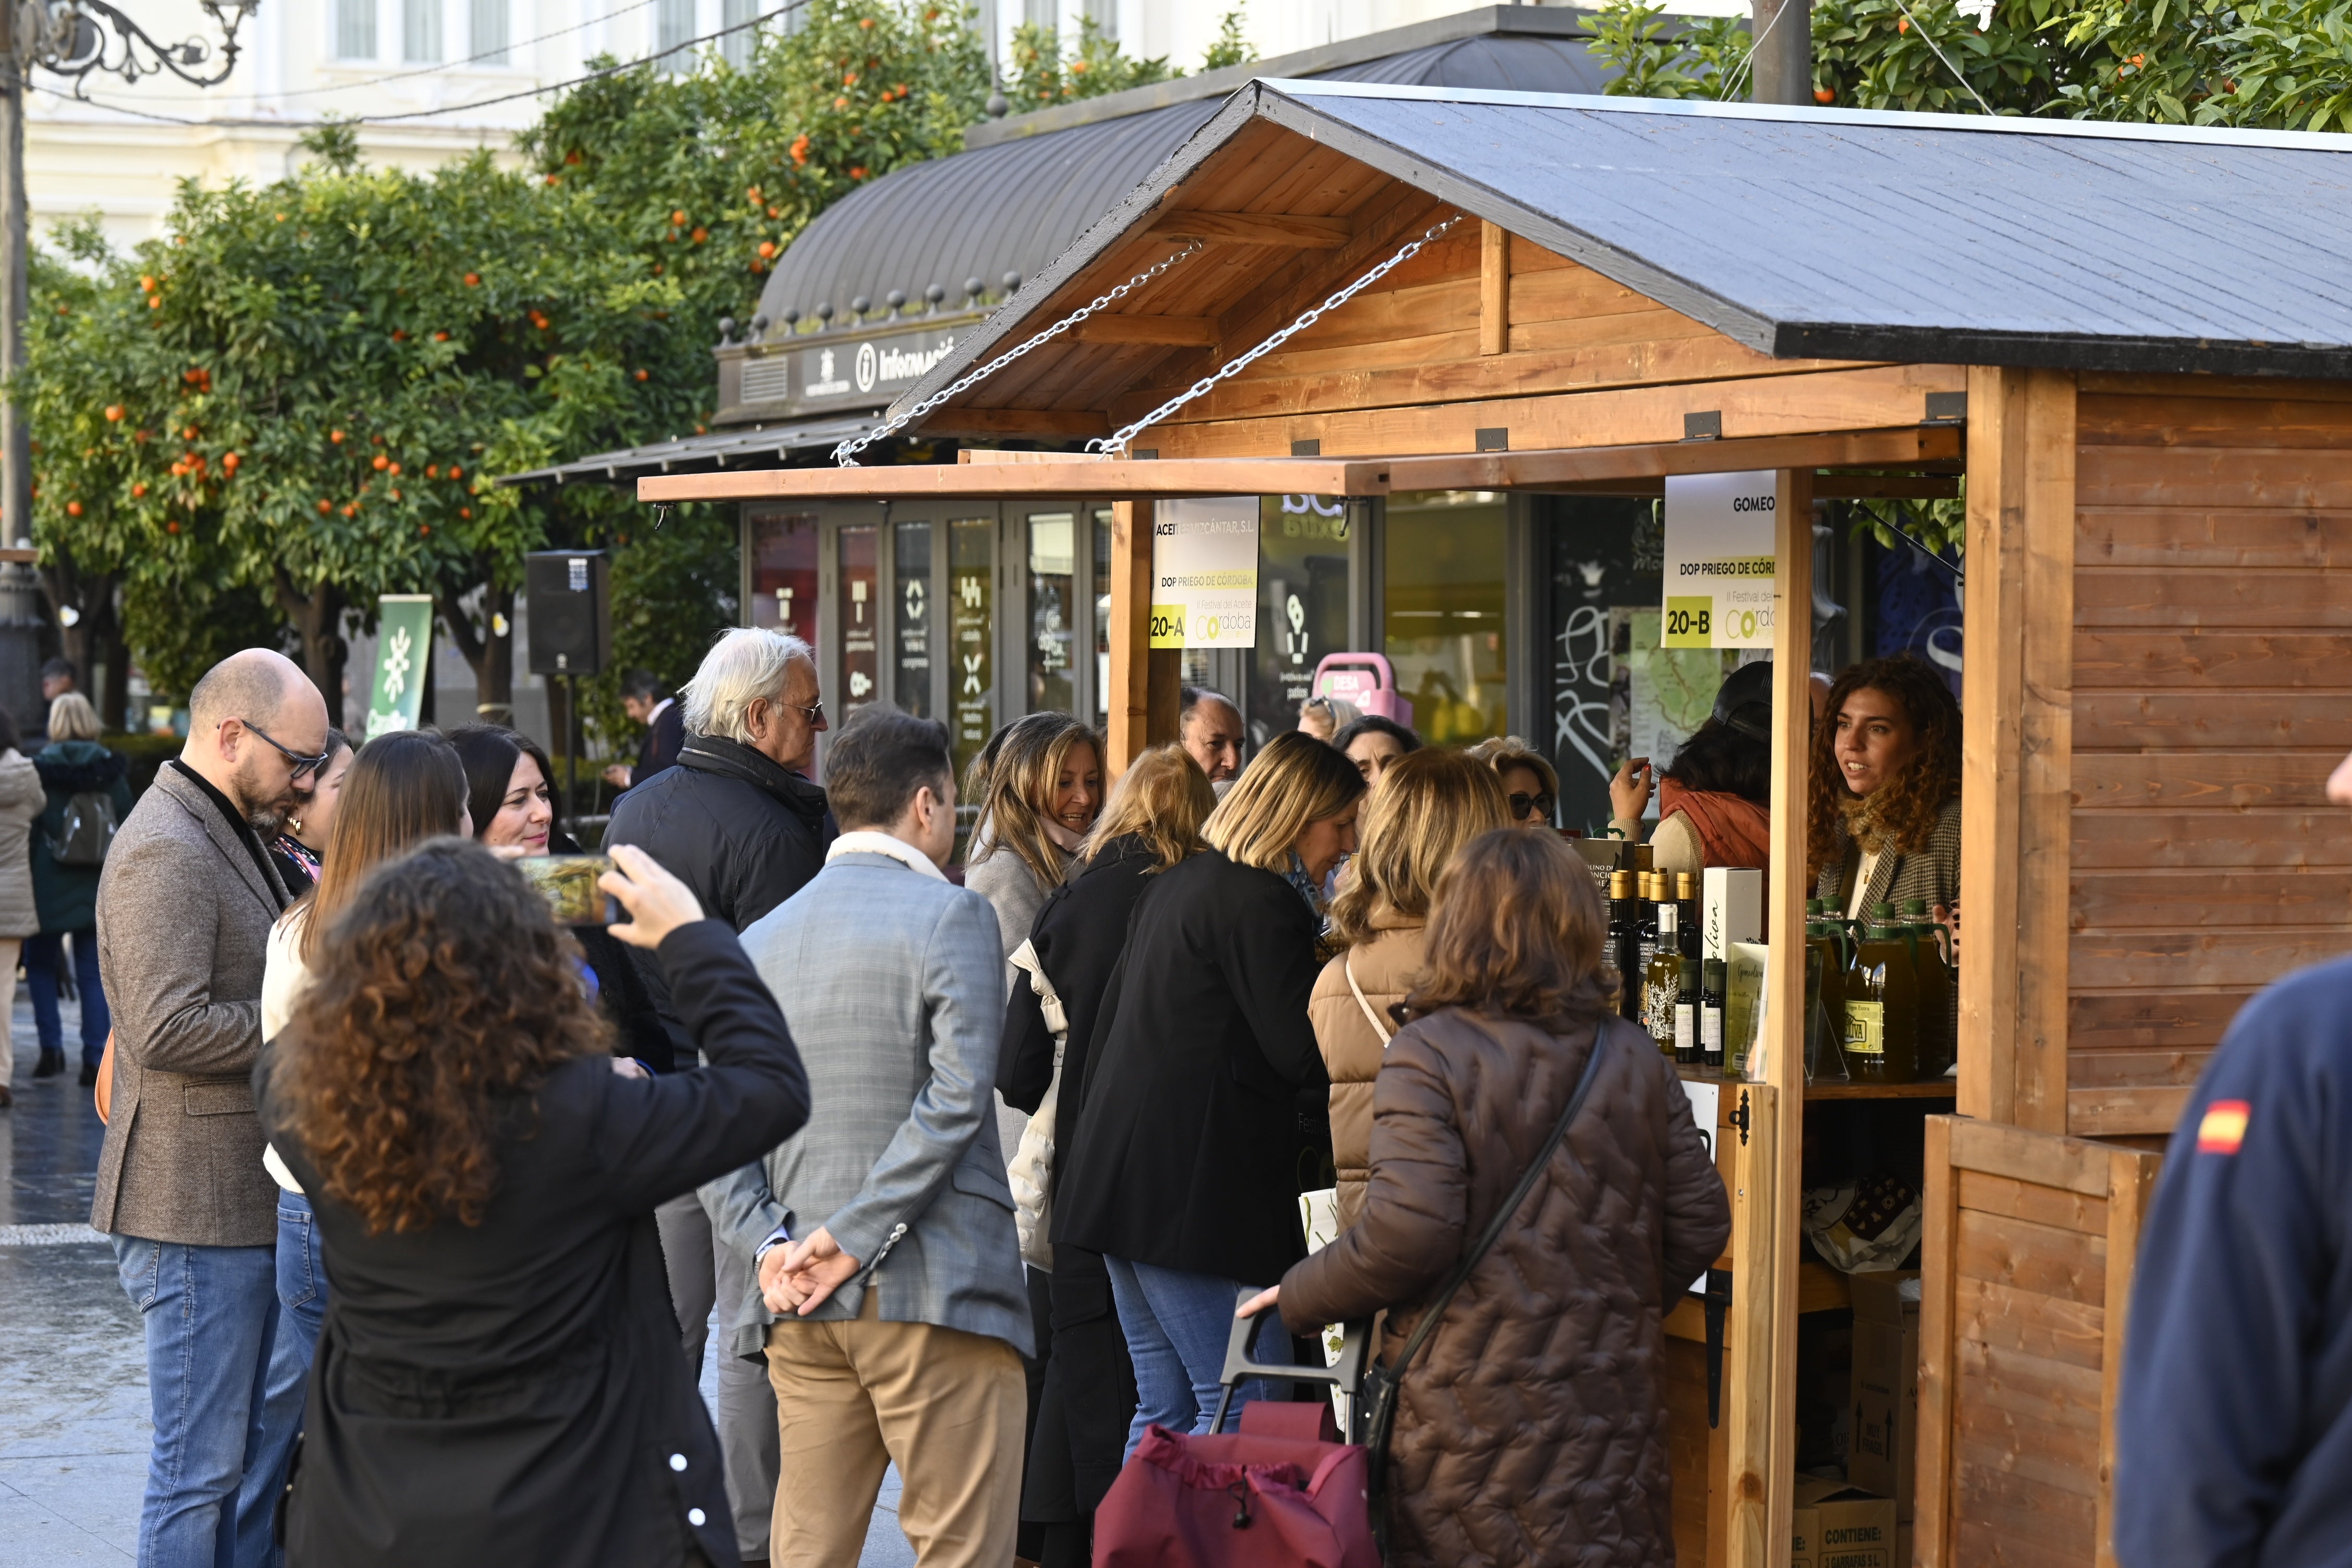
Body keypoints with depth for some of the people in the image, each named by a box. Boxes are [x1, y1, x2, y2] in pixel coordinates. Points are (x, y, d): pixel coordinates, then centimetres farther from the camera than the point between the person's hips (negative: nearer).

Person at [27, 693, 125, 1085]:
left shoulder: (42, 768, -6)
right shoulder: (111, 770, 3)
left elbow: (30, 828, -6)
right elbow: (127, 830, 5)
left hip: (50, 887, -2)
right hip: (97, 889, 2)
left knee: (41, 965, 14)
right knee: (93, 975, 6)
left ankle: (52, 1047, 3)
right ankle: (95, 1059, 0)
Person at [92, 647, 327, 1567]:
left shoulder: (232, 835, 17)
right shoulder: (165, 851, -17)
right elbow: (167, 1030, -26)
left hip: (249, 1202, 10)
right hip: (195, 1213, -10)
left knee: (255, 1457, 15)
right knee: (201, 1471, -3)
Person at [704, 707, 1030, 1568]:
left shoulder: (762, 938, 13)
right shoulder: (951, 915, -5)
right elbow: (956, 1096, -16)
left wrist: (769, 1244, -3)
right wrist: (855, 1239, -13)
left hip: (802, 1302, 6)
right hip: (931, 1294, -6)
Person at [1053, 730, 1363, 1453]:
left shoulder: (1173, 885, 18)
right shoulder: (1262, 904, -12)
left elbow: (1108, 1020, 22)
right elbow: (1301, 1055, -15)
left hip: (1118, 1174, 10)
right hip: (1197, 1195, -10)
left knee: (1165, 1408, 13)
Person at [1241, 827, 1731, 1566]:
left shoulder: (1428, 1056, -10)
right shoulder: (1635, 1059, 5)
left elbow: (1408, 1234, -18)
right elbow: (1699, 1221, 6)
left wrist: (1297, 1298, -3)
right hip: (1609, 1396, 4)